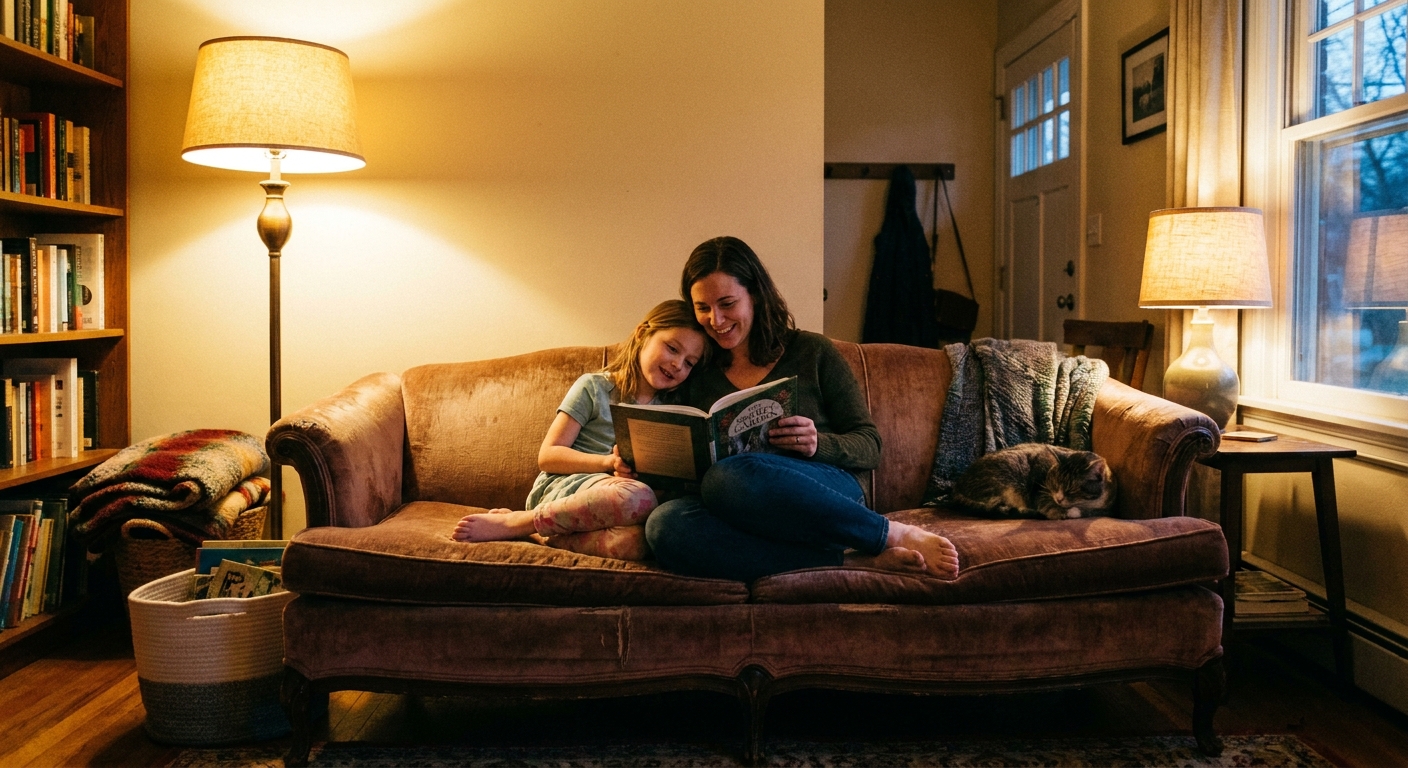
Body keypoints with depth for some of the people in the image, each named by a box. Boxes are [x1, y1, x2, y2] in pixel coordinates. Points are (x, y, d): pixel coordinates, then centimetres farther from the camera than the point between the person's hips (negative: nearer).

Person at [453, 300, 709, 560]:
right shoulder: (594, 387, 6)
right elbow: (548, 455, 0)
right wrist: (608, 462, -14)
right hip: (564, 484, -3)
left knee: (636, 539, -37)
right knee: (639, 497, -39)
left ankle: (537, 531, -18)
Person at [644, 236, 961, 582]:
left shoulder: (813, 352, 11)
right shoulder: (696, 375, 19)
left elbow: (869, 446, 7)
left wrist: (818, 444, -14)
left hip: (829, 496, -3)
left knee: (729, 477, -37)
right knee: (665, 524, -34)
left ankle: (896, 535, -24)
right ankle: (855, 561, -28)